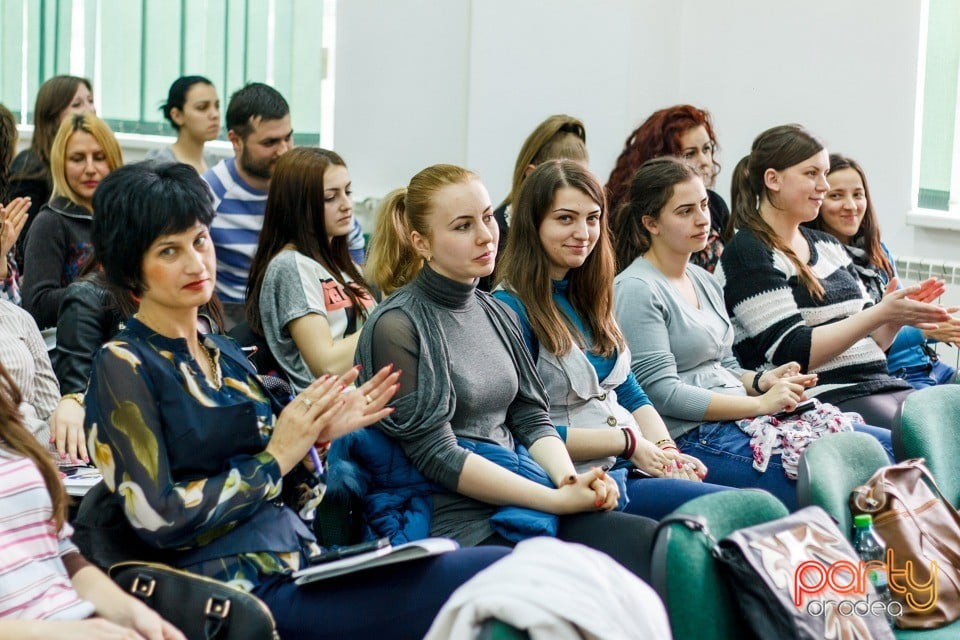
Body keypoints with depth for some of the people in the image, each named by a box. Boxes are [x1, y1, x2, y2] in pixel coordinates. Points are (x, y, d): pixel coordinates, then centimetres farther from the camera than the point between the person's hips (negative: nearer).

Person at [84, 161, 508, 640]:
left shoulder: (226, 355, 17)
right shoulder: (123, 366, -3)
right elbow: (159, 519, -12)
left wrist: (317, 436, 0)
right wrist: (273, 458, -8)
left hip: (300, 559, 7)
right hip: (243, 588, -7)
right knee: (499, 576, -22)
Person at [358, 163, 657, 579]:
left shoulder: (495, 314, 18)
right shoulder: (398, 326, -6)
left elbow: (531, 417, 15)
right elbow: (436, 456, -11)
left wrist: (569, 478, -7)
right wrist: (557, 500, -15)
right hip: (459, 519, -7)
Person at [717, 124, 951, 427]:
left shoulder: (828, 245, 21)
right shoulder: (747, 254, -3)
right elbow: (793, 351, -12)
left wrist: (898, 315, 1)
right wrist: (881, 313, -15)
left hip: (880, 385, 8)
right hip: (821, 398, -8)